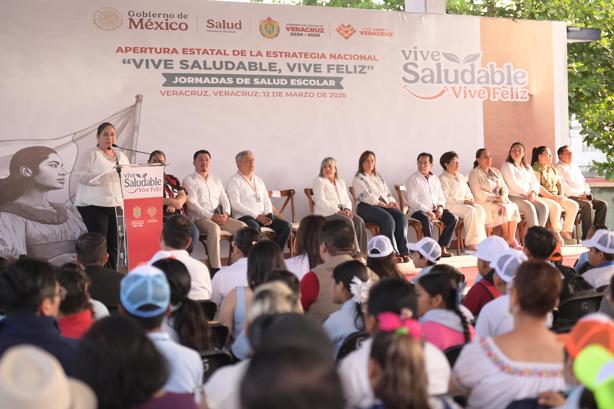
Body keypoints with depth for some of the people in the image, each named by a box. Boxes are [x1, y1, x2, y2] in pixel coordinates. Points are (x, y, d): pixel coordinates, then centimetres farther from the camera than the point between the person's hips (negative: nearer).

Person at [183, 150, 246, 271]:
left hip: (219, 218, 6)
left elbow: (224, 199, 20)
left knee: (242, 226, -18)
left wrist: (226, 213, -3)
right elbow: (192, 204, -8)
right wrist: (211, 217, -16)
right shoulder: (189, 181, 4)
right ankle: (216, 269, -38)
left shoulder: (216, 180, 24)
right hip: (199, 218, -6)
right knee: (214, 229, -38)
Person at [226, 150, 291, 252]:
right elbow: (236, 205, -11)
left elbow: (266, 200, 21)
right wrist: (257, 216, -16)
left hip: (263, 215, 7)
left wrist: (268, 214, -1)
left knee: (286, 226, -13)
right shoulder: (233, 182, 0)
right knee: (254, 227, -39)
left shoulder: (259, 180, 23)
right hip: (244, 216, -7)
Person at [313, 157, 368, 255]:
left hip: (342, 211, 6)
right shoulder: (319, 181, 3)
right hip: (326, 213, -6)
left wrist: (347, 209, -9)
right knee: (348, 222, -31)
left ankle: (362, 253, -27)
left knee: (359, 221, -24)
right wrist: (338, 211, -21)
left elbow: (347, 200, 16)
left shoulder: (341, 182, 23)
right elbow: (321, 202, -10)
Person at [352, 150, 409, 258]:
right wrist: (384, 205, -17)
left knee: (401, 216, -24)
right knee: (388, 219, -34)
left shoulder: (378, 176, 27)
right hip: (366, 207, -6)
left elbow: (387, 193, 24)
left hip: (385, 205, 6)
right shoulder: (358, 178, 4)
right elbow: (366, 196, -10)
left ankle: (402, 251, -28)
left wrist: (393, 203, 1)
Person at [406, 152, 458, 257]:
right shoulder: (412, 179, -1)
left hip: (435, 209, 6)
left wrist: (440, 207, -3)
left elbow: (441, 197, 21)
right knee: (427, 221, -37)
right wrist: (427, 211, -19)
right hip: (418, 210, -6)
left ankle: (442, 248, -11)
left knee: (453, 219, -15)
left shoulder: (435, 179, 18)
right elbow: (411, 200, -11)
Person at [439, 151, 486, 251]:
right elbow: (445, 199, -14)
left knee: (480, 210, -21)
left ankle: (480, 240, -22)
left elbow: (468, 192, 23)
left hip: (464, 204, 7)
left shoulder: (460, 176, 21)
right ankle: (470, 243, -29)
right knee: (471, 211, -31)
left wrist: (471, 199, -1)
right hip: (450, 206, -7)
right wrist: (463, 201, -17)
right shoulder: (442, 179, -5)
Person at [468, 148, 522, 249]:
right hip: (484, 202, -6)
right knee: (504, 209, -29)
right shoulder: (474, 173, -1)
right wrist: (494, 198, -17)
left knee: (514, 207, -22)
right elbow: (478, 193, -13)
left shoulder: (495, 171, 21)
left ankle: (512, 238, -23)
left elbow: (504, 187, 16)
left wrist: (503, 196, -7)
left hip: (501, 201, 6)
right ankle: (507, 238, -16)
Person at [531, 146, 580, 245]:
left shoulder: (553, 169, 22)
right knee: (555, 206, -35)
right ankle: (556, 234, -26)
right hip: (542, 198, -8)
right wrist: (552, 197, -19)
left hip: (556, 197, 8)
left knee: (574, 205, -11)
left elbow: (559, 184, 18)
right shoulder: (536, 169, -5)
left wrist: (561, 196, -3)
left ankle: (566, 232, -10)